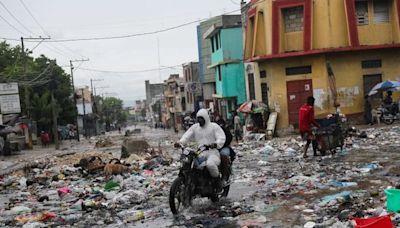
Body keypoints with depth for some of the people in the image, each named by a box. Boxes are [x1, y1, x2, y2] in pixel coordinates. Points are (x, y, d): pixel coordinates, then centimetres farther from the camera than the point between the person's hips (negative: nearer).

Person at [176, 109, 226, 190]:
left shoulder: (214, 126, 3)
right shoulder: (195, 127, 16)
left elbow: (221, 138, -7)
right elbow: (187, 136, 8)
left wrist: (215, 144, -29)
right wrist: (180, 142, -13)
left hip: (212, 152, -5)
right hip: (200, 153, 5)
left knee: (210, 164, -37)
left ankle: (217, 180, -10)